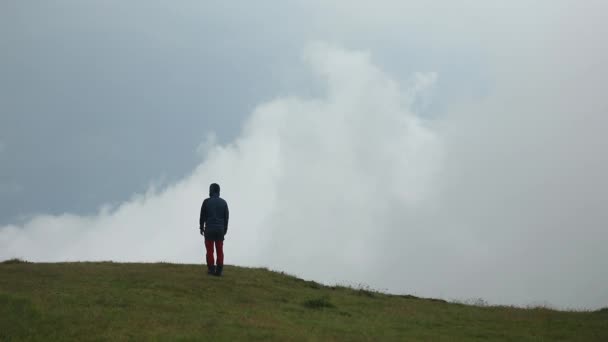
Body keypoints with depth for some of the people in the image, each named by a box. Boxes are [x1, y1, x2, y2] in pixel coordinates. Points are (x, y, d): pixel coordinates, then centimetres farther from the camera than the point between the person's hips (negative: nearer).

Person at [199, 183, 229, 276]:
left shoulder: (206, 202, -5)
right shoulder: (223, 202, 3)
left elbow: (202, 216, -1)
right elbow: (226, 217, 5)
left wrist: (201, 228, 10)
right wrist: (225, 230, 14)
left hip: (209, 229, -2)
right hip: (220, 230, 2)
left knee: (210, 250, 3)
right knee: (220, 250, 4)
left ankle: (211, 269, -1)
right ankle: (219, 270, 0)